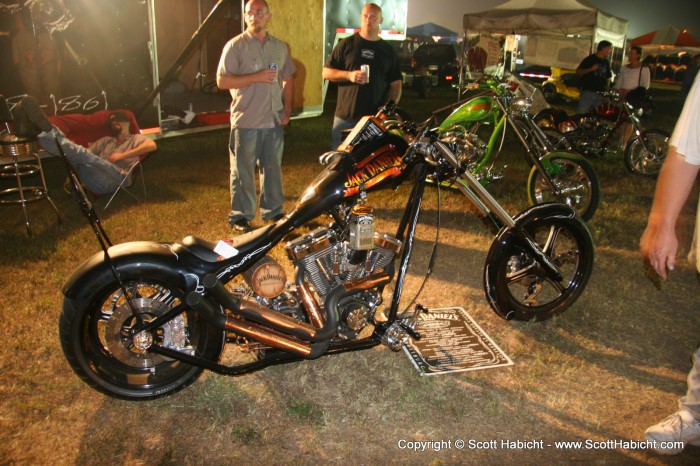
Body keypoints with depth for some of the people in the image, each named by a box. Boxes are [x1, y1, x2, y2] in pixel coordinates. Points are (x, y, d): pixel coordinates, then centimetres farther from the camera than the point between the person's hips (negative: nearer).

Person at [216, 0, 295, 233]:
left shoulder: (279, 46, 11)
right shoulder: (235, 46, -5)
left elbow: (287, 80, 17)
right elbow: (222, 81, -11)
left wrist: (287, 109, 4)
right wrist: (256, 77, -19)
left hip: (274, 121, 5)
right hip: (246, 122, -4)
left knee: (273, 169, 14)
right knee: (243, 172, 3)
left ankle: (272, 210, 28)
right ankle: (240, 216, 14)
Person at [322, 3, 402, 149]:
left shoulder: (388, 50, 12)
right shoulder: (346, 44, 5)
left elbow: (396, 83, 12)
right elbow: (326, 72, 4)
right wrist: (349, 75, -13)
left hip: (376, 118, 2)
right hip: (345, 117, -1)